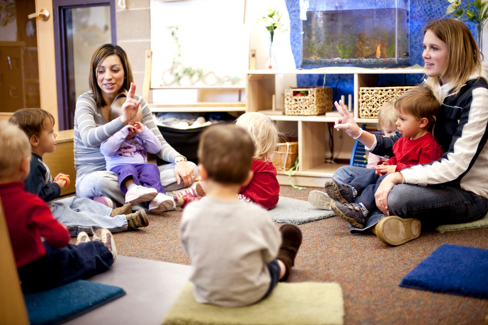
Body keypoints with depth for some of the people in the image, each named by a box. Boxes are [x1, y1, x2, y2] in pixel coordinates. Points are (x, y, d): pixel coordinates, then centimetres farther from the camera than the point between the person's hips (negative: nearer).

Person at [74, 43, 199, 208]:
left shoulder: (137, 102, 5)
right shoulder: (86, 101, -7)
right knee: (99, 181, -42)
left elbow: (158, 143, 1)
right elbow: (88, 139, -27)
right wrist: (122, 120, -43)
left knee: (190, 169, -14)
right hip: (91, 177, -4)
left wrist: (179, 160, -21)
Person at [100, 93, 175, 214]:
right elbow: (106, 150, -10)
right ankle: (132, 189, -69)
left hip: (141, 165, 4)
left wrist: (144, 131, 7)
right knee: (127, 169, -37)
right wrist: (122, 132, -10)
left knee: (151, 168, -29)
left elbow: (156, 148, 15)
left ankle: (157, 196, -53)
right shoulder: (111, 136, 14)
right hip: (119, 166, -3)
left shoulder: (140, 137, 28)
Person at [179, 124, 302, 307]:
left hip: (205, 294, 3)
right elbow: (270, 253, -10)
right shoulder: (255, 215, -28)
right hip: (251, 295, -2)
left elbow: (191, 251, -4)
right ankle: (284, 262, 60)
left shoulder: (191, 213, -22)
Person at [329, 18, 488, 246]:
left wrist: (397, 177, -32)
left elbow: (457, 164, -25)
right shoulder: (430, 87, 8)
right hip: (427, 182, 9)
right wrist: (359, 133, -4)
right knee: (343, 175, 2)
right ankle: (384, 219, -21)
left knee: (395, 196, -39)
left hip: (467, 192, -8)